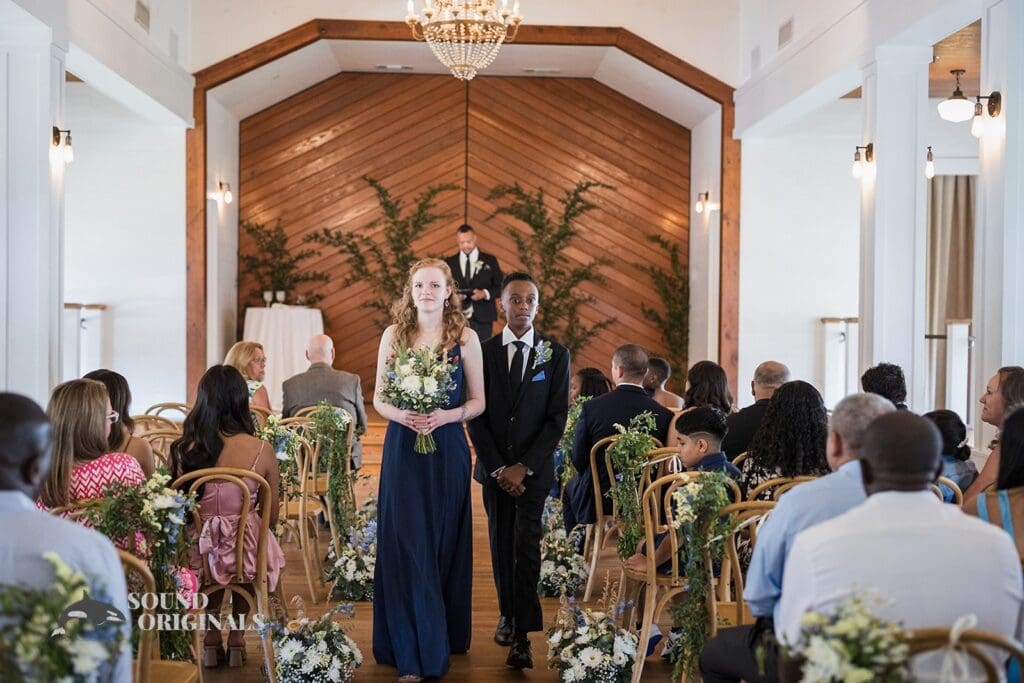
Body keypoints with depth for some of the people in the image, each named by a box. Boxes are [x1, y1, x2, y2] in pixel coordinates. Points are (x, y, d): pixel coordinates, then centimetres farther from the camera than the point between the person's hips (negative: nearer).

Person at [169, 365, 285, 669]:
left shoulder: (184, 449, -8)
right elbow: (271, 517, 1)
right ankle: (237, 638, 38)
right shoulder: (262, 450, -10)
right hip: (246, 553, -1)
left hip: (200, 553, 1)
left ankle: (211, 638, 35)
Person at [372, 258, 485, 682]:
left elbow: (478, 401, 2)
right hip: (402, 449, 0)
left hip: (447, 450, 0)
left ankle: (446, 638, 23)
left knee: (445, 545, 8)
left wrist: (446, 416, -16)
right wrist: (400, 414, -15)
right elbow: (378, 397, 6)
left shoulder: (465, 338, 0)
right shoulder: (394, 335, 3)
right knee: (405, 546, -1)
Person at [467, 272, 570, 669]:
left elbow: (557, 418, -4)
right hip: (494, 466, 2)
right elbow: (476, 416, 1)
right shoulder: (482, 352, 2)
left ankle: (522, 636, -11)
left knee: (526, 546, -8)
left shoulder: (555, 354, -1)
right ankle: (508, 613, 25)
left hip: (534, 468, -2)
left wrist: (524, 467, -11)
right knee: (501, 544, 10)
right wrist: (498, 467, -7)